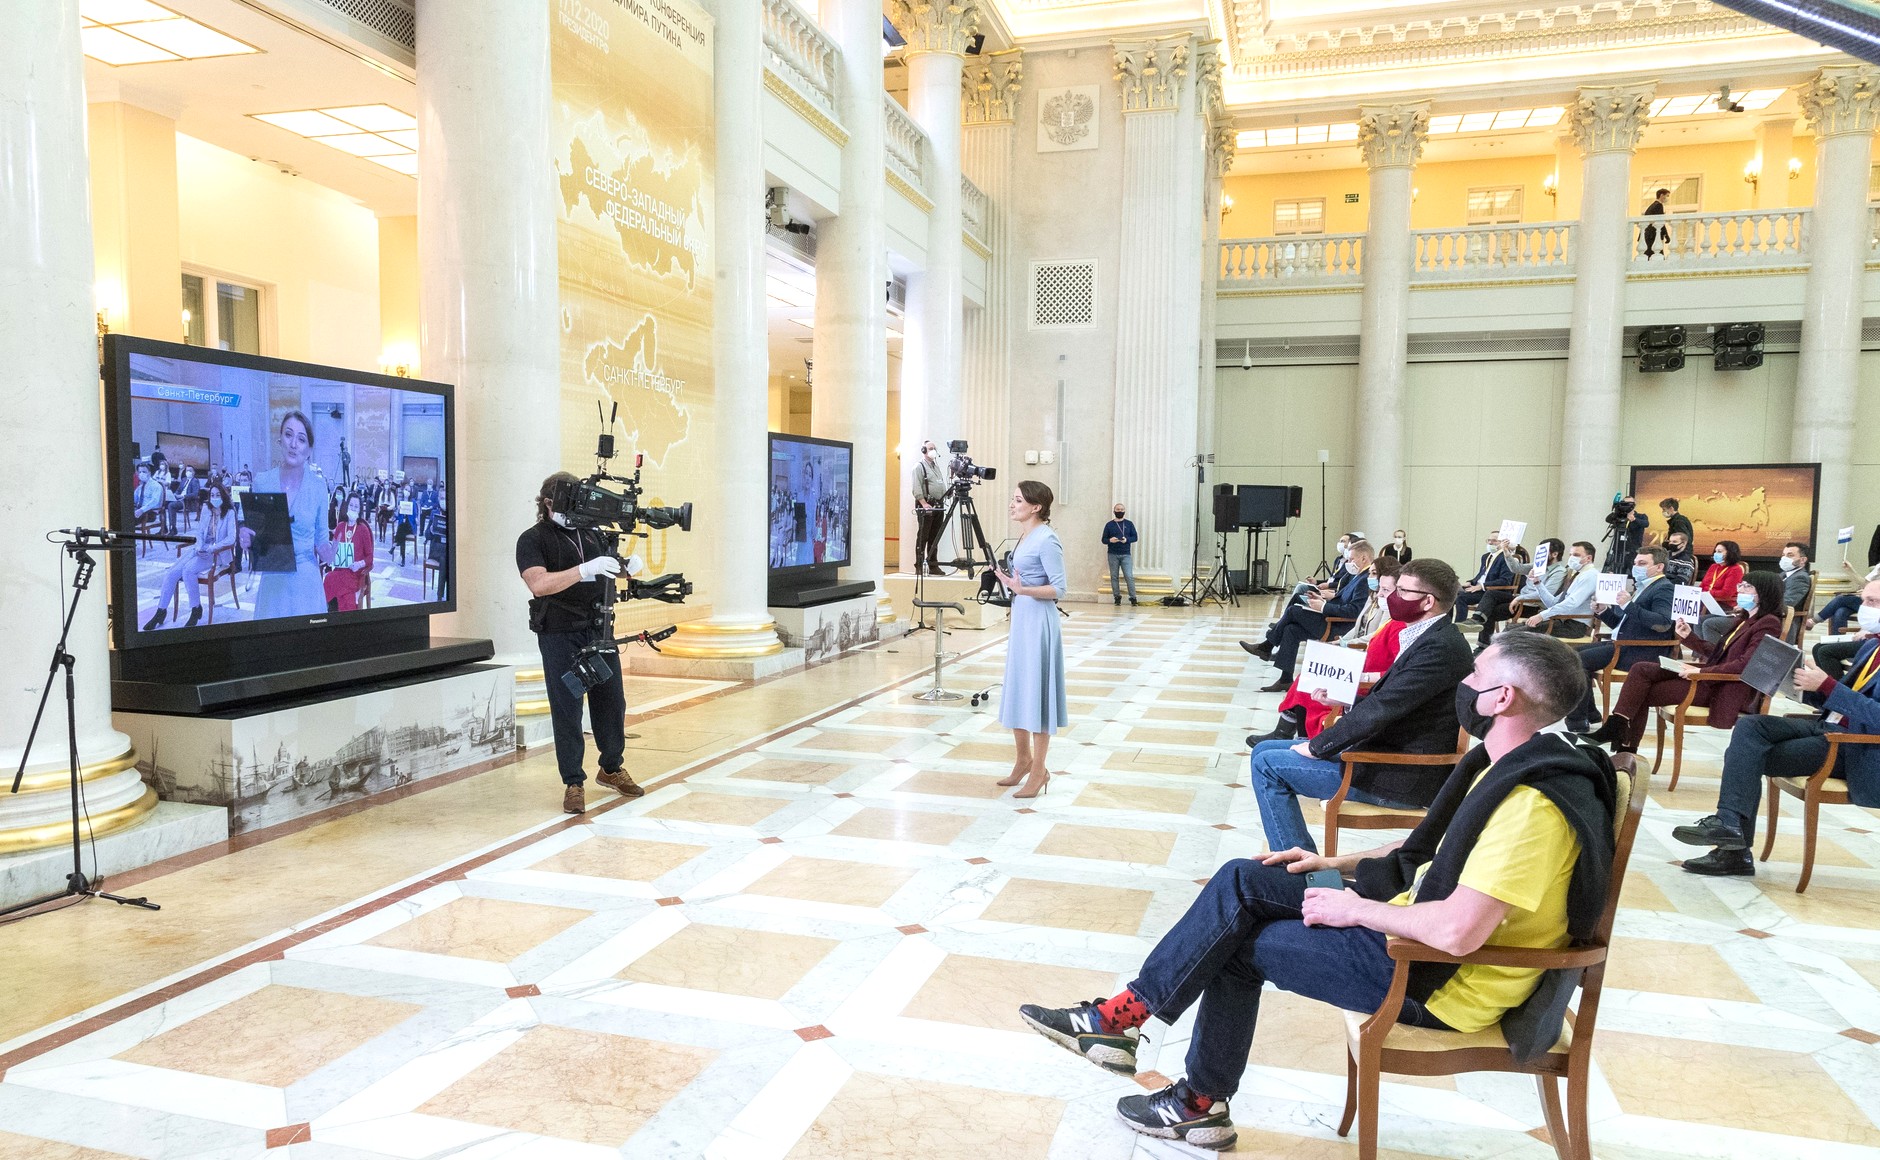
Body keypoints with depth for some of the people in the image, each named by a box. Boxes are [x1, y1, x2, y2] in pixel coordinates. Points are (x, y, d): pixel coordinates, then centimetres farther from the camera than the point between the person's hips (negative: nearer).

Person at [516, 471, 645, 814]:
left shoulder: (591, 532, 12)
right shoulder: (532, 540, -6)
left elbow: (606, 575, 21)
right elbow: (539, 583, -22)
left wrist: (624, 567, -3)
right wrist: (586, 570, -32)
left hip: (598, 630, 5)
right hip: (559, 635, -5)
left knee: (612, 702, 11)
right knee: (567, 710, 1)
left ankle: (611, 769, 30)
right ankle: (574, 783, 11)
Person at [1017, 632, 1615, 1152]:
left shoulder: (1534, 804, -28)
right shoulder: (1510, 761, 4)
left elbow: (1457, 931, -35)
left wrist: (1358, 910, -18)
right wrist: (1339, 864, 10)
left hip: (1440, 976, -9)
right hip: (1411, 906, 9)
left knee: (1237, 942, -6)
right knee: (1240, 883, -1)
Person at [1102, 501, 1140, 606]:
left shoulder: (1129, 524, 9)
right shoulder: (1109, 525, 8)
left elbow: (1135, 537, 7)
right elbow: (1103, 539, 7)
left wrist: (1127, 540, -12)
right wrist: (1110, 540, -15)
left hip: (1126, 554, -1)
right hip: (1113, 554, 1)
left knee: (1129, 576, -9)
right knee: (1114, 577, 2)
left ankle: (1133, 598, -6)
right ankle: (1117, 598, 10)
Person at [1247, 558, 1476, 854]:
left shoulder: (1441, 646, -21)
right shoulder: (1431, 638, 11)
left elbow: (1381, 708, -24)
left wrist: (1316, 747, -15)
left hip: (1401, 777, -10)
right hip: (1387, 752, 10)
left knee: (1267, 765, -10)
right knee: (1264, 751, 11)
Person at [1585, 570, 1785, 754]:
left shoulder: (1768, 624, -11)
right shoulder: (1743, 619, 18)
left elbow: (1745, 663, -22)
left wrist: (1701, 672, -24)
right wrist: (1689, 636, 6)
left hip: (1725, 690, -9)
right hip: (1711, 677, 9)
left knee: (1642, 694, -14)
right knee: (1640, 670, -8)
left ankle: (1626, 748, -5)